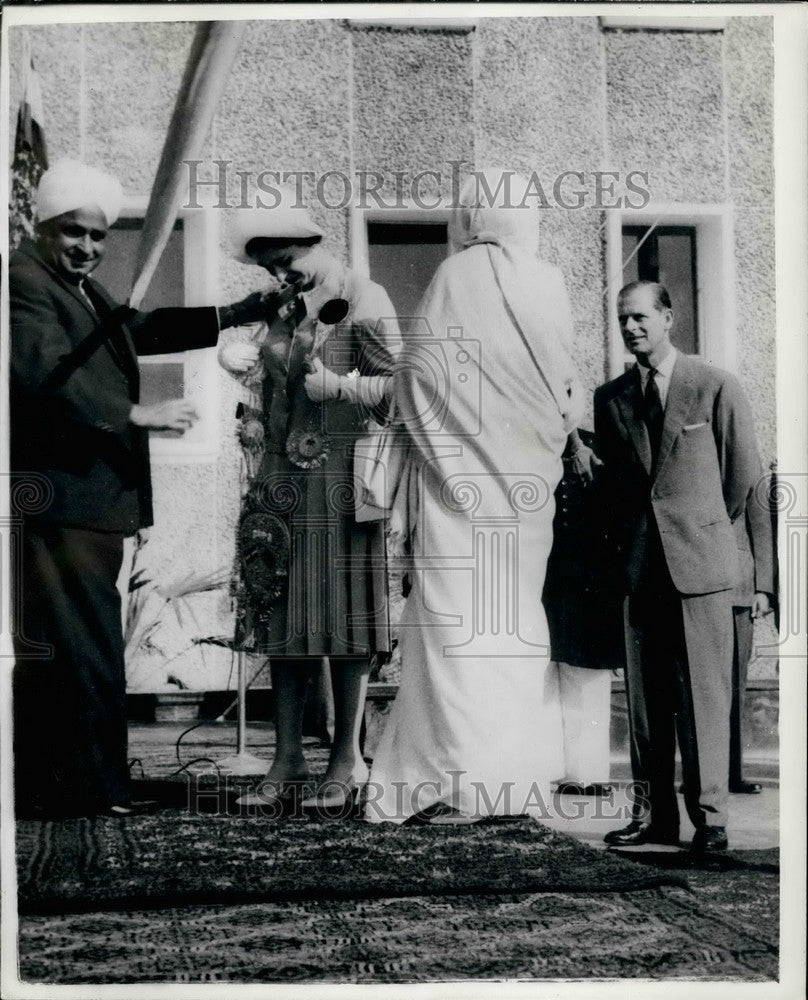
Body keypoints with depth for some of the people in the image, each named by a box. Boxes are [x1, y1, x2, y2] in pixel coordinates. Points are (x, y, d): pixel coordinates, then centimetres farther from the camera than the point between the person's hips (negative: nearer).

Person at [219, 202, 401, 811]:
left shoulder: (364, 301, -3)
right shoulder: (284, 308, 18)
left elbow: (397, 384, -7)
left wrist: (337, 385, -17)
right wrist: (246, 362, 5)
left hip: (341, 479, -7)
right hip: (283, 480, 7)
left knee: (346, 620, -3)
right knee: (284, 617, 5)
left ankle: (347, 760, 4)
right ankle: (288, 757, 11)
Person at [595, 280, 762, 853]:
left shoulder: (716, 388, -1)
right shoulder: (610, 398, 11)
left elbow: (744, 471, 5)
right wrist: (623, 545, 13)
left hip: (699, 564, -4)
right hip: (640, 566, 4)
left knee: (703, 696, -3)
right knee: (645, 698, 6)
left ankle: (709, 818, 4)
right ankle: (655, 814, 13)